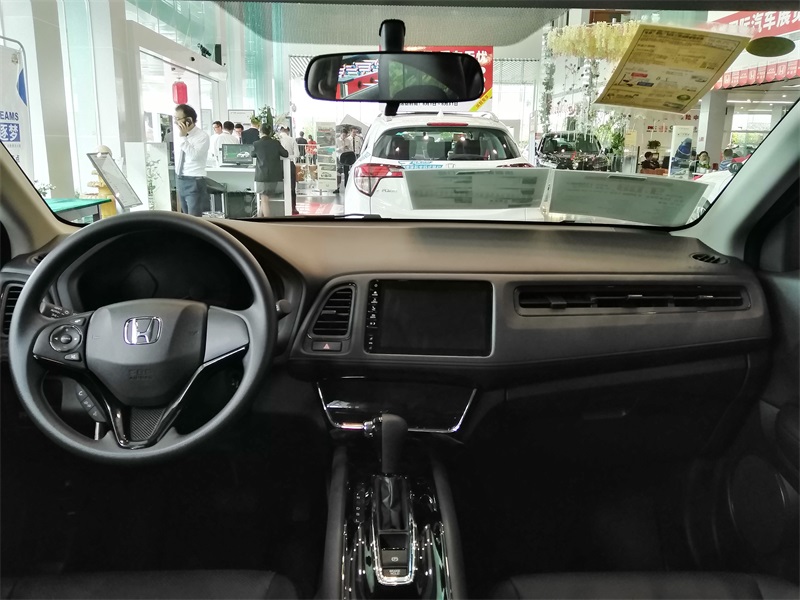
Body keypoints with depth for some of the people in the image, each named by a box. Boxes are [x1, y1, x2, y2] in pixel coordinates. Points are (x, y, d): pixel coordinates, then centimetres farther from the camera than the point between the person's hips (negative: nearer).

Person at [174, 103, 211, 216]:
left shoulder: (202, 136, -14)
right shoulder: (181, 134, 7)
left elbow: (194, 156, -26)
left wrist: (183, 137, -25)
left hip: (194, 182, -7)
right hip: (180, 180, 8)